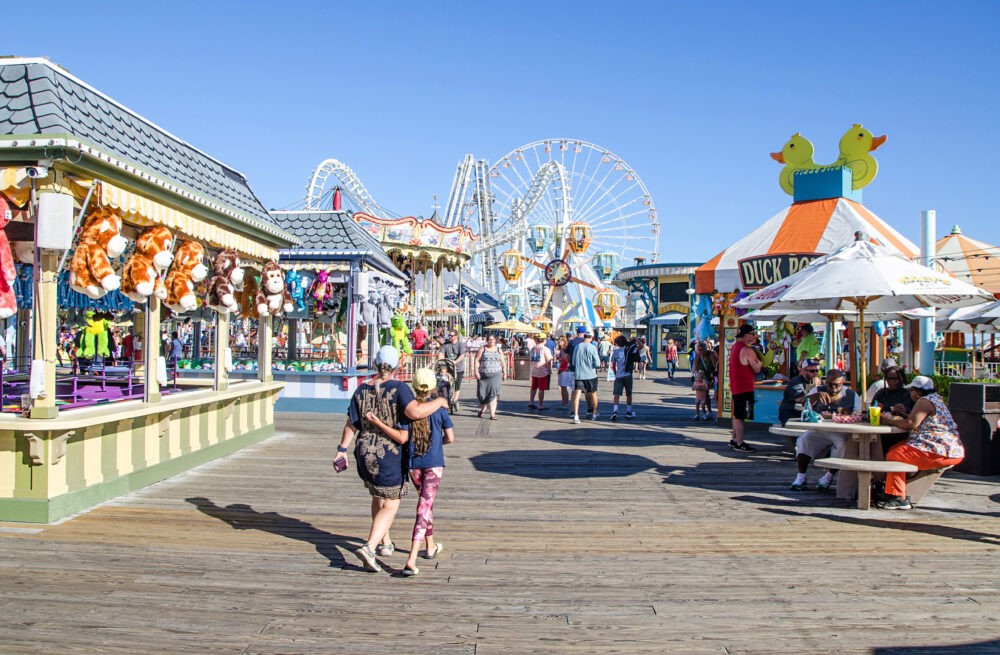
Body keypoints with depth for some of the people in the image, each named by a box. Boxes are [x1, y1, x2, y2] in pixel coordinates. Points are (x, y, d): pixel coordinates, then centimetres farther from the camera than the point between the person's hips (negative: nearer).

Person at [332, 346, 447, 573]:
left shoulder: (362, 389, 1)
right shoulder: (398, 388, -15)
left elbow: (351, 424, 3)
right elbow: (415, 412, -30)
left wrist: (342, 449, 11)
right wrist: (439, 401, -16)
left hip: (364, 454, 6)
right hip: (388, 456, -6)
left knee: (377, 498, 25)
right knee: (390, 505, 3)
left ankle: (385, 542, 38)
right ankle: (369, 547, -14)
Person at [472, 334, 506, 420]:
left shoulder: (499, 350, 12)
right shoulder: (482, 350, 5)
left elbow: (503, 362, 15)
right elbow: (477, 361, 0)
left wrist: (504, 373, 9)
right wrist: (476, 372, -10)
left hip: (495, 375, 0)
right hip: (483, 375, 0)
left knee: (493, 393, -10)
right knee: (481, 393, 3)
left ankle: (492, 414, -12)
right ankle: (483, 408, 33)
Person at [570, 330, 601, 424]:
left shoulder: (577, 346, 1)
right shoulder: (592, 348, -10)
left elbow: (573, 362, 10)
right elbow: (597, 364, -10)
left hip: (578, 374, 2)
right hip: (590, 374, -2)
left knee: (577, 394, -3)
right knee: (593, 394, 17)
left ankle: (575, 415, -16)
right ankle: (594, 414, 29)